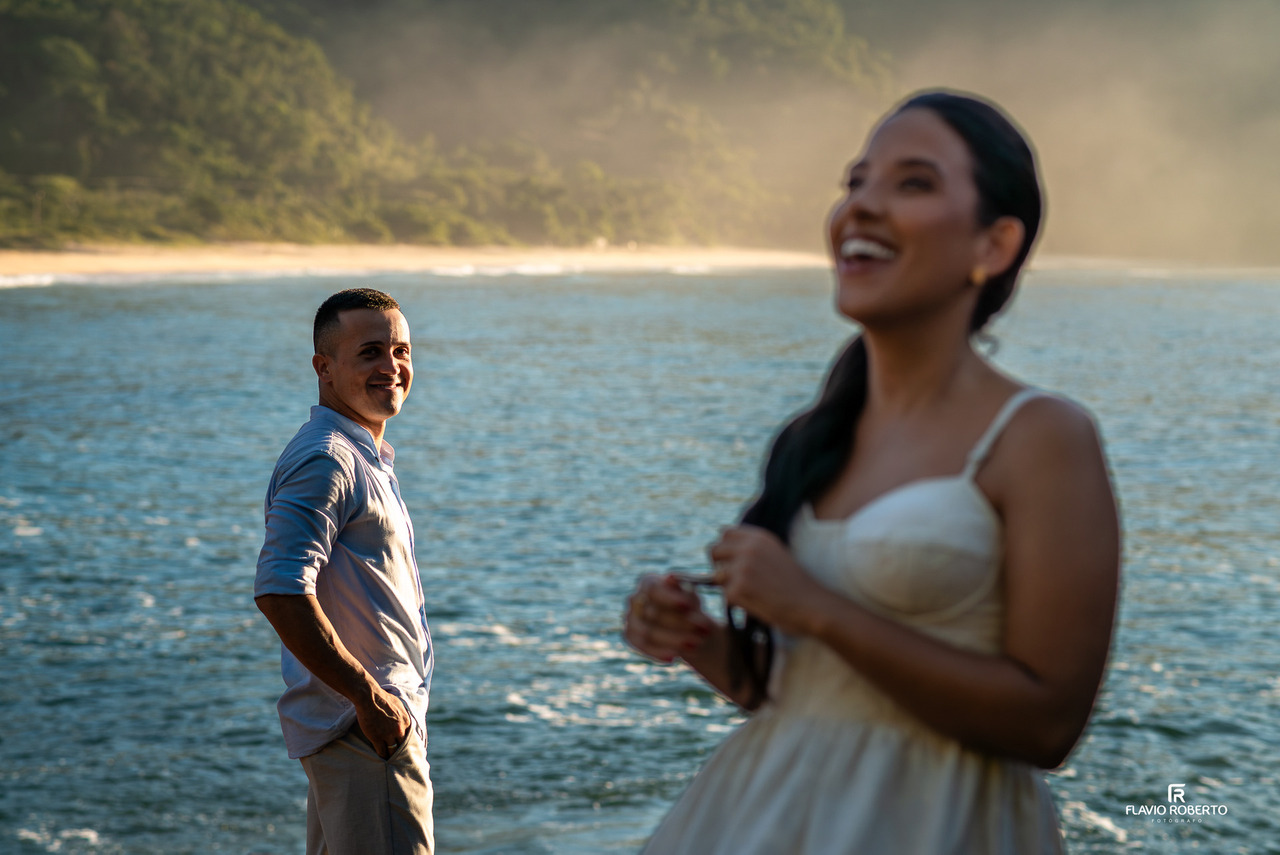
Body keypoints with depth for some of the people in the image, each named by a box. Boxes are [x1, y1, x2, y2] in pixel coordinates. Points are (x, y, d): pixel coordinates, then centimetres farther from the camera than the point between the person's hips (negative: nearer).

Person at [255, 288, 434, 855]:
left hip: (359, 721, 10)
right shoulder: (326, 461, -15)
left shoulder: (366, 457, 18)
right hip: (369, 725, -10)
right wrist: (370, 697, -23)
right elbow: (280, 593, -26)